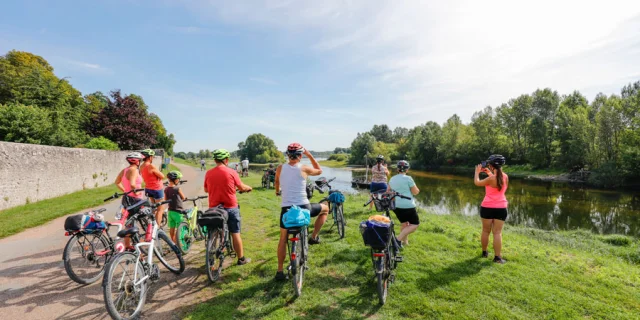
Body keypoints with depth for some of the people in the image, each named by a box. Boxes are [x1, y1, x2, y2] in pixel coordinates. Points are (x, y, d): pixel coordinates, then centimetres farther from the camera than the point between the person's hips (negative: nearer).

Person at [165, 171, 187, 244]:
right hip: (178, 211, -7)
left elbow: (165, 200, 9)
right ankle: (176, 241, 3)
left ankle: (173, 241, 26)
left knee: (172, 228, 14)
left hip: (170, 211, 7)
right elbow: (183, 198, -6)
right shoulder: (177, 188, -17)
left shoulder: (166, 189, 0)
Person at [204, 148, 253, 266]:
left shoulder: (208, 173, -2)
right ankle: (241, 258, 16)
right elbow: (242, 187, 0)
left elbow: (206, 190, 12)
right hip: (231, 208, -2)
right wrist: (249, 188, 21)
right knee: (235, 234, 8)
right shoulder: (231, 172, -10)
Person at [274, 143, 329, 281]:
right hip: (303, 207, -3)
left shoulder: (280, 168, 2)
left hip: (286, 208, 3)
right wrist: (310, 155, 14)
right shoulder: (304, 168, -6)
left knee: (283, 239, 18)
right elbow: (319, 171, 15)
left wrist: (277, 191, 45)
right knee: (325, 208, 25)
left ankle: (280, 271, 20)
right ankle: (314, 237, 23)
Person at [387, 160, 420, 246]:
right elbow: (416, 192, -6)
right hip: (407, 206, -7)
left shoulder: (392, 179, 7)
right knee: (415, 224, 4)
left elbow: (388, 192, 15)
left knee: (404, 223, 24)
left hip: (396, 206, 7)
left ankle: (405, 241, 30)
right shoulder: (408, 178, -12)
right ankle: (399, 238, -8)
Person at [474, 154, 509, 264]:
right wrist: (489, 173, 24)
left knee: (486, 231, 11)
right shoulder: (505, 176, 1)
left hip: (487, 207, -3)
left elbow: (477, 182, -1)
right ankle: (497, 257, 2)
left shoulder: (490, 179, -16)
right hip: (501, 208, 4)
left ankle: (484, 252, 24)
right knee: (497, 233, 4)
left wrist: (477, 172, 13)